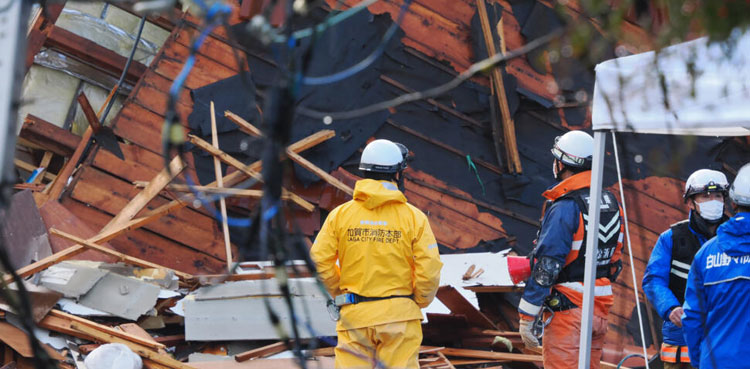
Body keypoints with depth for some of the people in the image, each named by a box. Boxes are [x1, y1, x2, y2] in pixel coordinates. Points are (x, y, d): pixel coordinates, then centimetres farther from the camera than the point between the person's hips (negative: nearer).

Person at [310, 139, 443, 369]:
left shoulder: (340, 214, 1)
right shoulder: (413, 216, -3)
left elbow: (320, 261, -2)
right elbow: (430, 269, -8)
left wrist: (339, 293, 12)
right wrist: (420, 301, 9)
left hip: (354, 315, 1)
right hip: (399, 315, -1)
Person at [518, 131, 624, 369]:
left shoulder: (564, 208, -16)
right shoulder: (611, 204, 10)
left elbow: (547, 266, -19)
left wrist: (527, 315, -16)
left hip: (567, 308, -8)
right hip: (600, 308, 8)